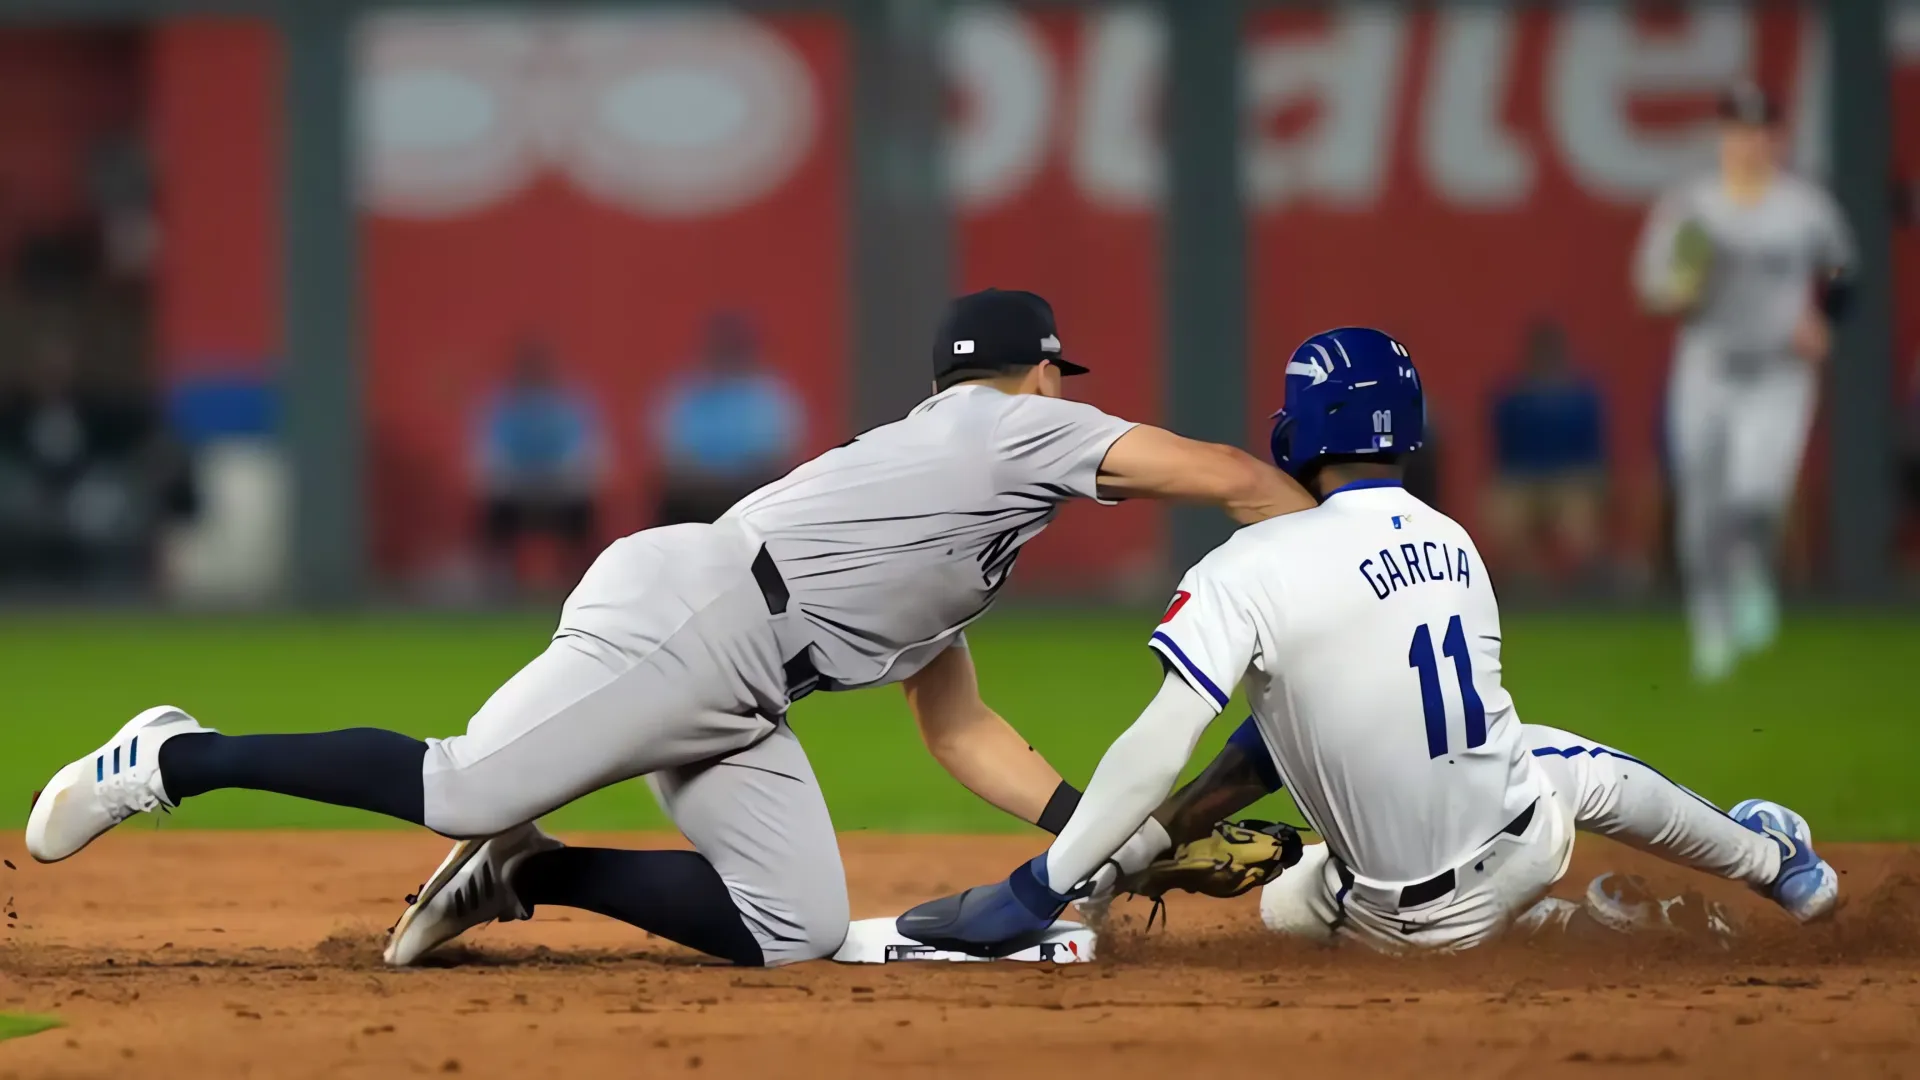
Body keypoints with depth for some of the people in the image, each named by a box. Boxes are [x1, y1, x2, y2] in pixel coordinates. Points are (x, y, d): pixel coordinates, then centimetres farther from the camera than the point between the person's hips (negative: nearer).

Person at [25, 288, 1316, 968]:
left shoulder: (968, 555, 29)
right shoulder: (1014, 425, 3)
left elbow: (965, 735, 28)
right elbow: (1228, 477, -4)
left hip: (737, 704, 9)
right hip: (686, 619, -9)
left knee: (789, 925, -5)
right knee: (461, 788, -18)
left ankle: (519, 873, 4)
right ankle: (180, 759, -4)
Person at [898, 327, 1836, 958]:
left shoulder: (1257, 566, -19)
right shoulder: (1453, 546, 2)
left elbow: (1158, 749, -25)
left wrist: (1038, 891, -23)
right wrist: (1159, 840, 8)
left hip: (1403, 918, -5)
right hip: (1522, 846, 5)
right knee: (1588, 771, 38)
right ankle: (1773, 864, 55)